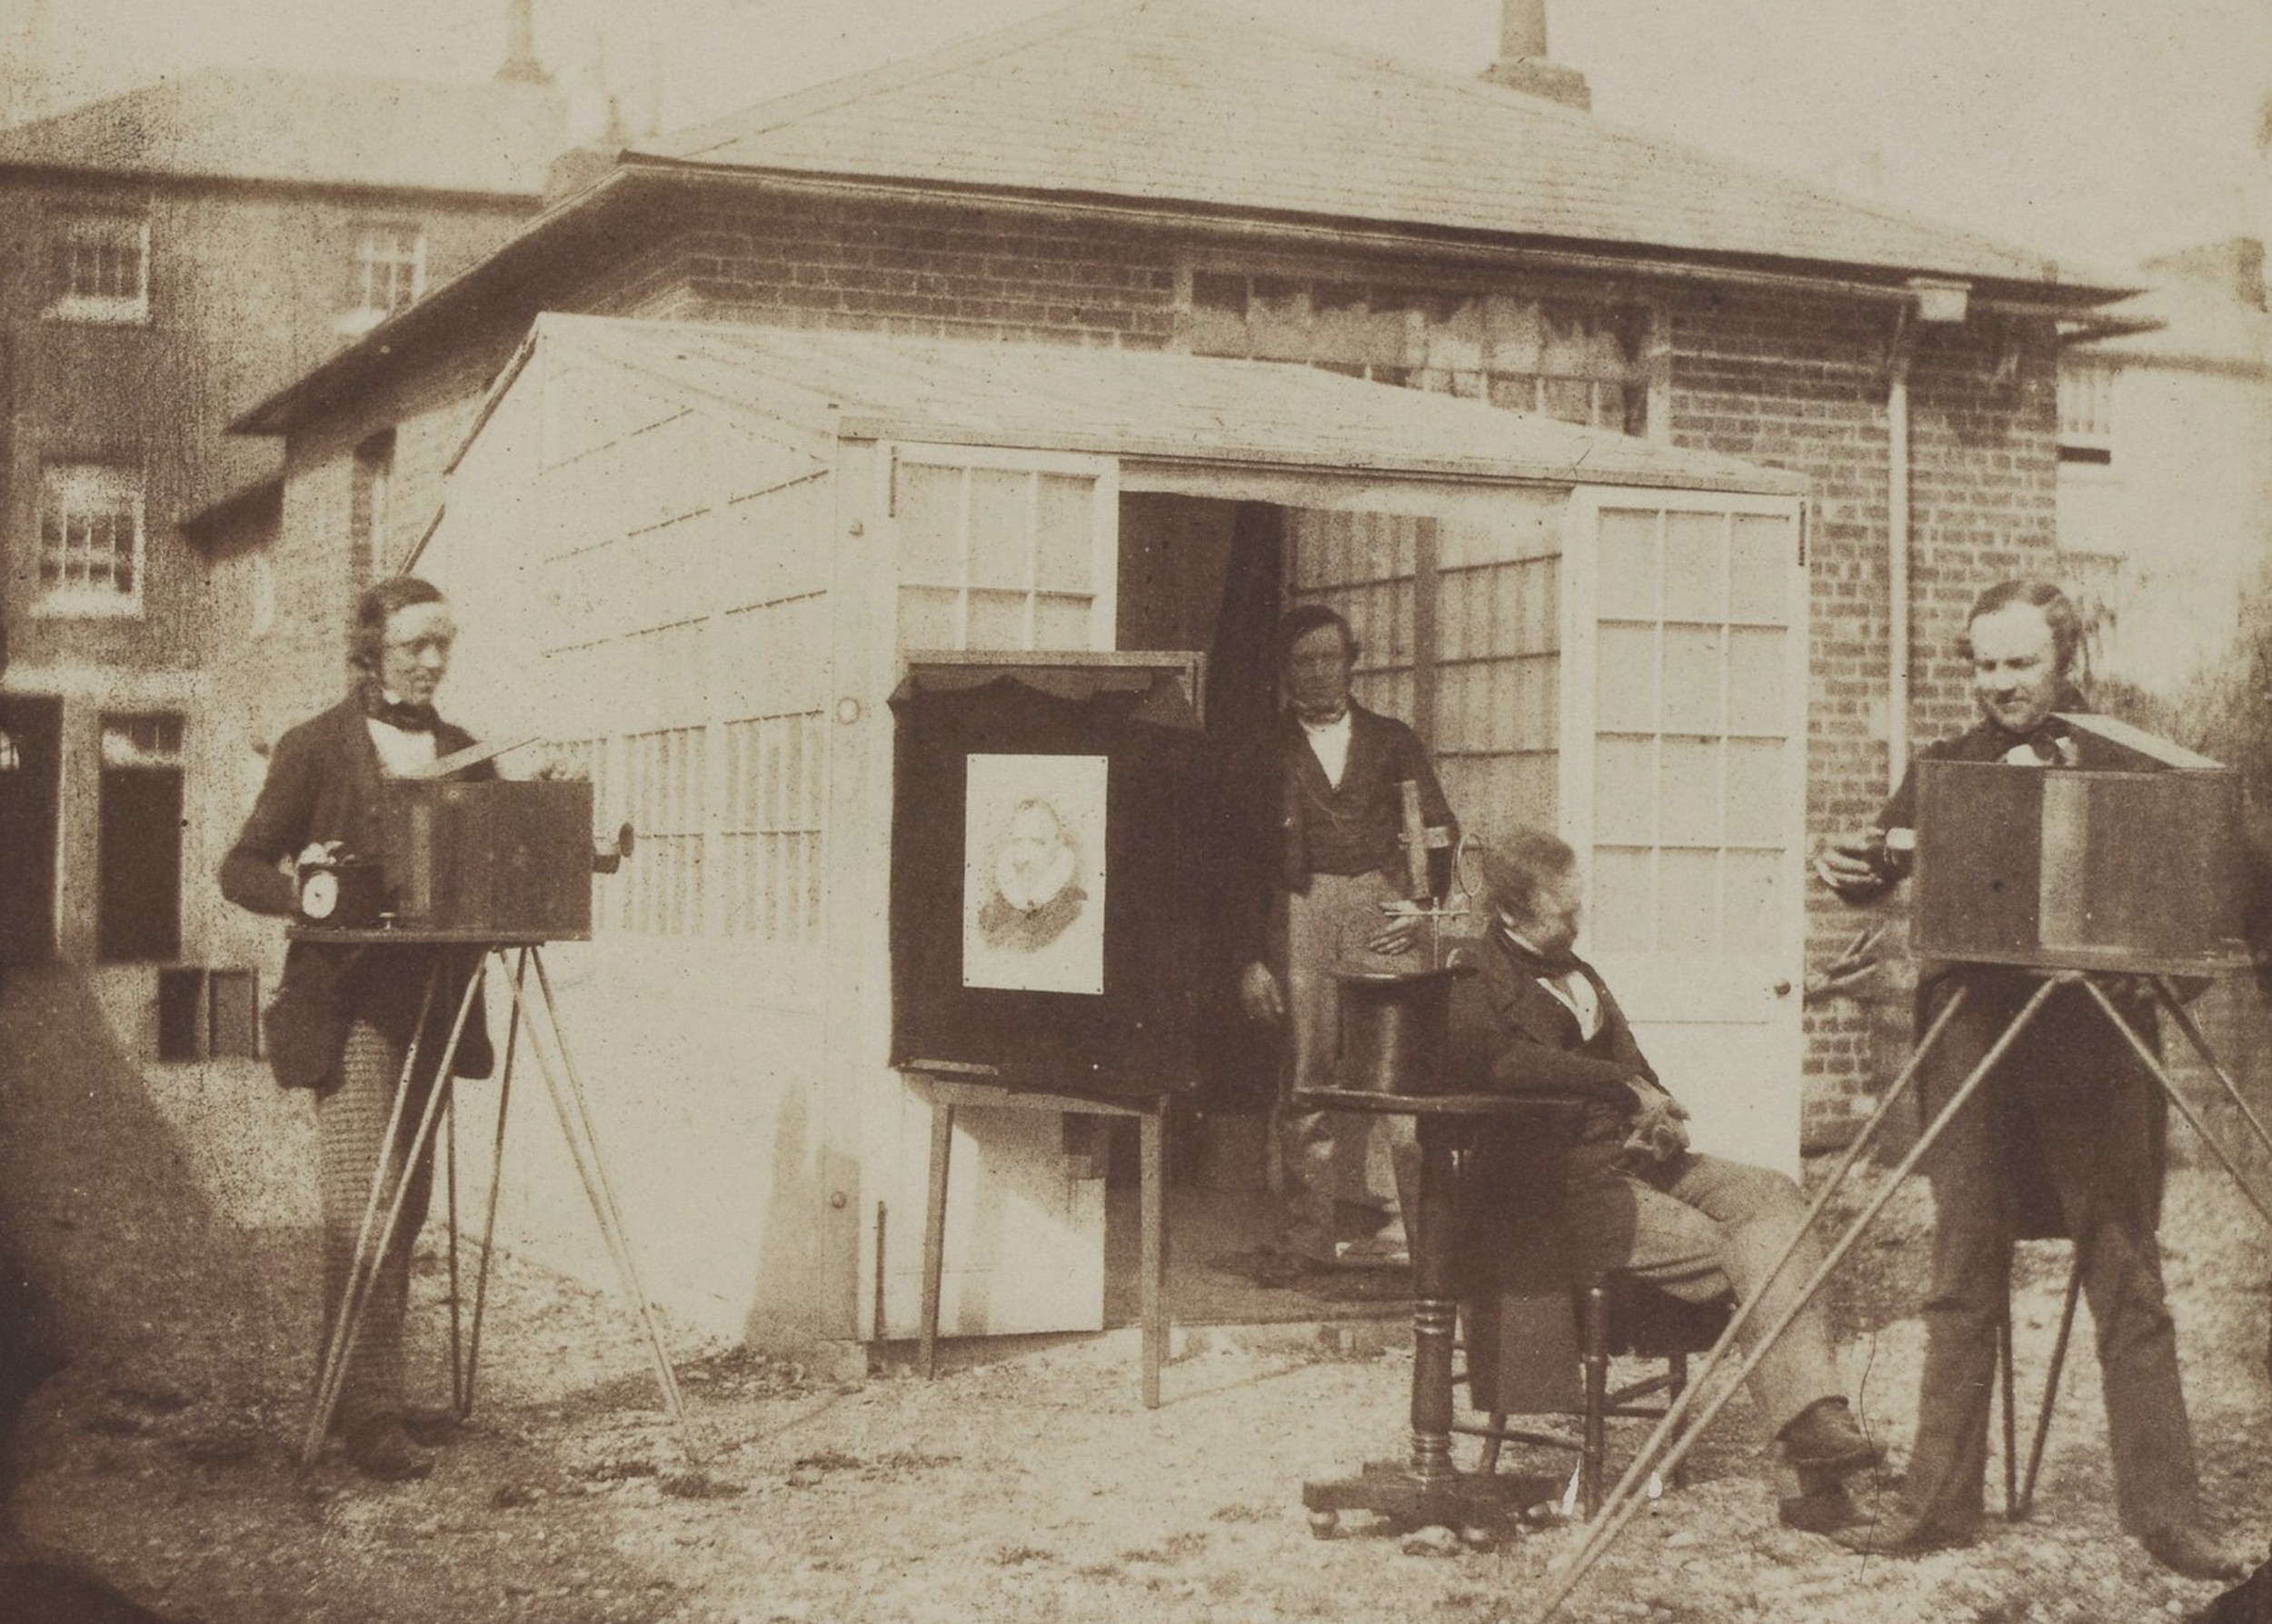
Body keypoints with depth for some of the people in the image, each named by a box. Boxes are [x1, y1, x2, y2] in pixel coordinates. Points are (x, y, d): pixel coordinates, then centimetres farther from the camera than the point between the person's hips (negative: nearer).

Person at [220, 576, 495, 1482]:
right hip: (349, 1005, -6)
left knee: (406, 1205, 9)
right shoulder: (315, 748, -1)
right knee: (361, 1204, -12)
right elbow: (241, 869, -1)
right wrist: (302, 888, -20)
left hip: (432, 1004, 6)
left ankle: (358, 1390, 21)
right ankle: (370, 1414, -11)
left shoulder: (462, 752, 13)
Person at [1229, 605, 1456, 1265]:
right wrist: (1253, 959, 4)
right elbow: (1251, 864, 11)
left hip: (1382, 910, 0)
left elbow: (1440, 830, 15)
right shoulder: (1270, 757, 13)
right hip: (1301, 911, 0)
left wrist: (1427, 906, 1)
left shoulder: (1392, 742, 15)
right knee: (1309, 1075, -4)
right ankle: (1309, 1235, 0)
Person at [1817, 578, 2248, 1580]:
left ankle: (2166, 1516, 5)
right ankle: (1940, 1502, 10)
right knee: (1962, 1283, 5)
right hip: (1971, 1038, 2)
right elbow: (1879, 863, 3)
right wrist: (1851, 865, -20)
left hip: (2092, 1046, -2)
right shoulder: (1946, 767, 13)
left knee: (2128, 1287, 0)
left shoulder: (2118, 763, 6)